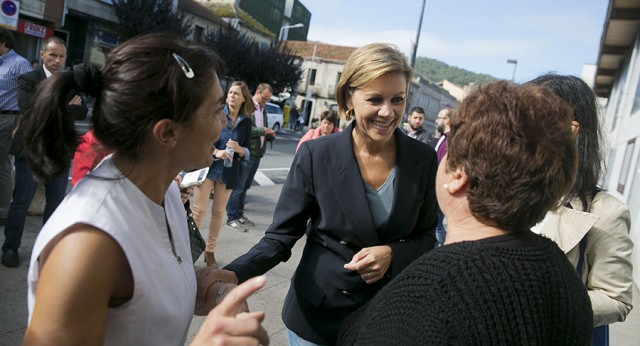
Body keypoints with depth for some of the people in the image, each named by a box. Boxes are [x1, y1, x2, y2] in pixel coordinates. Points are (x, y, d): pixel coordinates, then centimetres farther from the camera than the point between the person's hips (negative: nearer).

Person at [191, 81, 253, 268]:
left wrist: (239, 149, -16)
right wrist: (216, 152, -20)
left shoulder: (246, 122, 3)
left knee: (218, 212, 9)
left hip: (228, 173, 2)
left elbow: (248, 153, 6)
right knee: (199, 210, -3)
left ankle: (209, 250, 21)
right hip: (207, 168, -2)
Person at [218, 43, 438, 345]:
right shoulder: (316, 154, -16)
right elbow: (281, 236, -12)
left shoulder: (423, 159, -9)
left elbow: (426, 238, 1)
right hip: (316, 317, -1)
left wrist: (393, 254, -19)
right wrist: (235, 273, -29)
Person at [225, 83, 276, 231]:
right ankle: (232, 218, 6)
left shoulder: (263, 109, 17)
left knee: (245, 186, 15)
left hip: (257, 153, 8)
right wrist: (263, 130, -15)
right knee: (238, 187, -2)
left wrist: (270, 134, 2)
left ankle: (239, 214, 24)